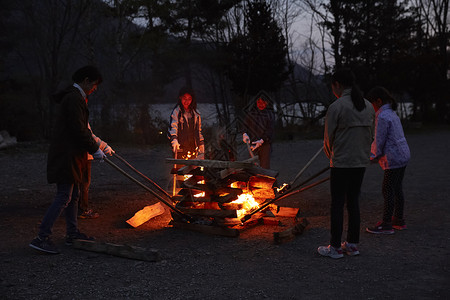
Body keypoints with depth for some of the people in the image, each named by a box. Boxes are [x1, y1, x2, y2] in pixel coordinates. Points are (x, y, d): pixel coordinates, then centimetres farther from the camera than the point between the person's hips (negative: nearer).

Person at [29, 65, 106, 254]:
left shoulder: (75, 97, 17)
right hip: (66, 155, -11)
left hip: (70, 155, 11)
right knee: (64, 196, -10)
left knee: (73, 195, 15)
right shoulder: (74, 99, -16)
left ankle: (72, 233, 24)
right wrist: (94, 149, -10)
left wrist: (94, 146, 20)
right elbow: (79, 130, -20)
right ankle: (41, 238, -9)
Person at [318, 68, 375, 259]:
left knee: (337, 204, 1)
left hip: (341, 163, -6)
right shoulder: (368, 106, 7)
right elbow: (371, 135, 12)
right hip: (361, 162, 7)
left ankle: (335, 247, 6)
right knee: (353, 202, 14)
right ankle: (352, 244, 20)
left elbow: (328, 137, -7)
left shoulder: (336, 107, -14)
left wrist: (331, 156, 11)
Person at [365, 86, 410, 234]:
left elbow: (379, 141, -16)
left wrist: (373, 156, -2)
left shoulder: (382, 117, -16)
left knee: (387, 190, -4)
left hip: (394, 158, -10)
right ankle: (399, 220, 24)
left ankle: (386, 224, 0)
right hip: (402, 155, 10)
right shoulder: (392, 113, 15)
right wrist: (375, 155, 17)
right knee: (397, 189, 16)